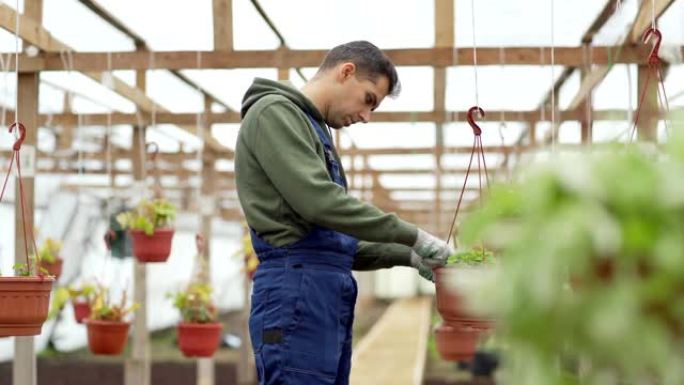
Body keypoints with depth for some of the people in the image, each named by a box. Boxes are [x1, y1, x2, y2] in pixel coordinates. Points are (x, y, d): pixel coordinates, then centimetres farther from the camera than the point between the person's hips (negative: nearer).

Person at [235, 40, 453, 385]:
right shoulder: (275, 113, -4)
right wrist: (411, 236, -11)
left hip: (327, 295, 10)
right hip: (295, 291, -10)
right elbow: (319, 202, -18)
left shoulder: (314, 129, 26)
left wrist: (407, 256, 14)